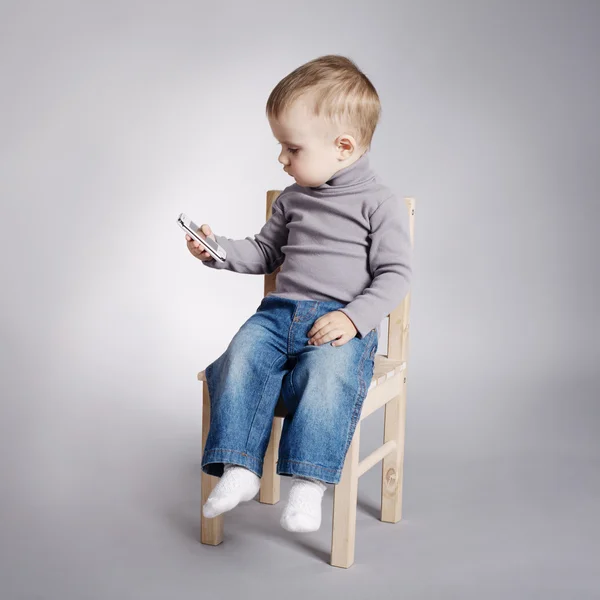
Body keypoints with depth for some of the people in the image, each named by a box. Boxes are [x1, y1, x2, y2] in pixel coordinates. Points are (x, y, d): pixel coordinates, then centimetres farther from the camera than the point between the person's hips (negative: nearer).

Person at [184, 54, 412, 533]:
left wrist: (353, 317, -18)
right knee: (243, 355, -24)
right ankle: (240, 470, -22)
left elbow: (396, 274, -4)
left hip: (343, 322, -5)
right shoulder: (293, 198, 17)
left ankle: (309, 483, -30)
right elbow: (265, 252, 28)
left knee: (326, 370, -35)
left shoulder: (381, 203, -1)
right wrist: (218, 249, 10)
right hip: (282, 311, 5)